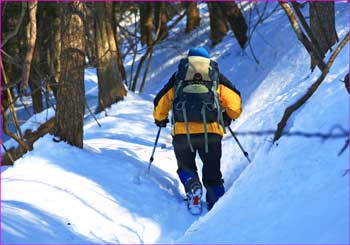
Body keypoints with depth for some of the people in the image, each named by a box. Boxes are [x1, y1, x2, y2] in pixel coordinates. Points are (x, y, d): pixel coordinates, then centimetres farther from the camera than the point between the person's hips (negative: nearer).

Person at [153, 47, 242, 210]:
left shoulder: (178, 78, 20)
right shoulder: (217, 78, 19)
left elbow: (160, 103, 24)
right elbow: (235, 102, 12)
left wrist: (160, 119, 45)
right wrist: (228, 117, 33)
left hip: (181, 133, 0)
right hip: (211, 133, 0)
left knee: (186, 167, 21)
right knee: (212, 175, 12)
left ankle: (192, 186, -11)